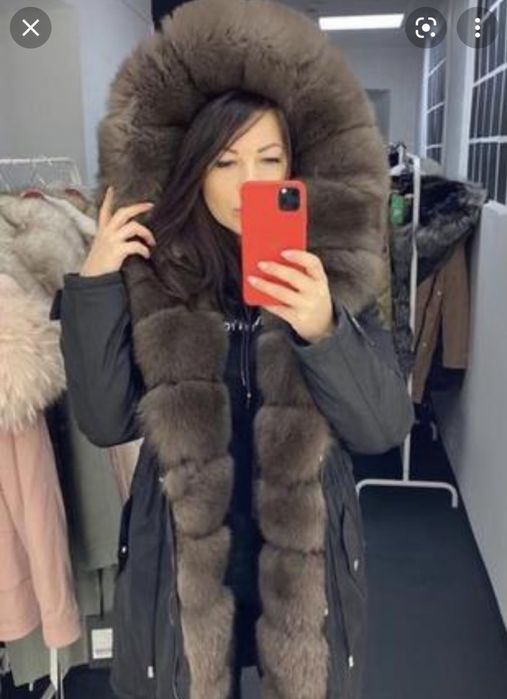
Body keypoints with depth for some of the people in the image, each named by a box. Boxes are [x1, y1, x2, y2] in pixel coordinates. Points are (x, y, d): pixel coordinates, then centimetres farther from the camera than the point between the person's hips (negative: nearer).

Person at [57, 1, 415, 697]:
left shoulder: (335, 269, -9)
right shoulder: (151, 274, -8)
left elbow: (386, 428, -12)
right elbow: (105, 422, -9)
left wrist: (324, 331, -30)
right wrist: (94, 283, -18)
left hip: (305, 555, 1)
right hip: (182, 555, 0)